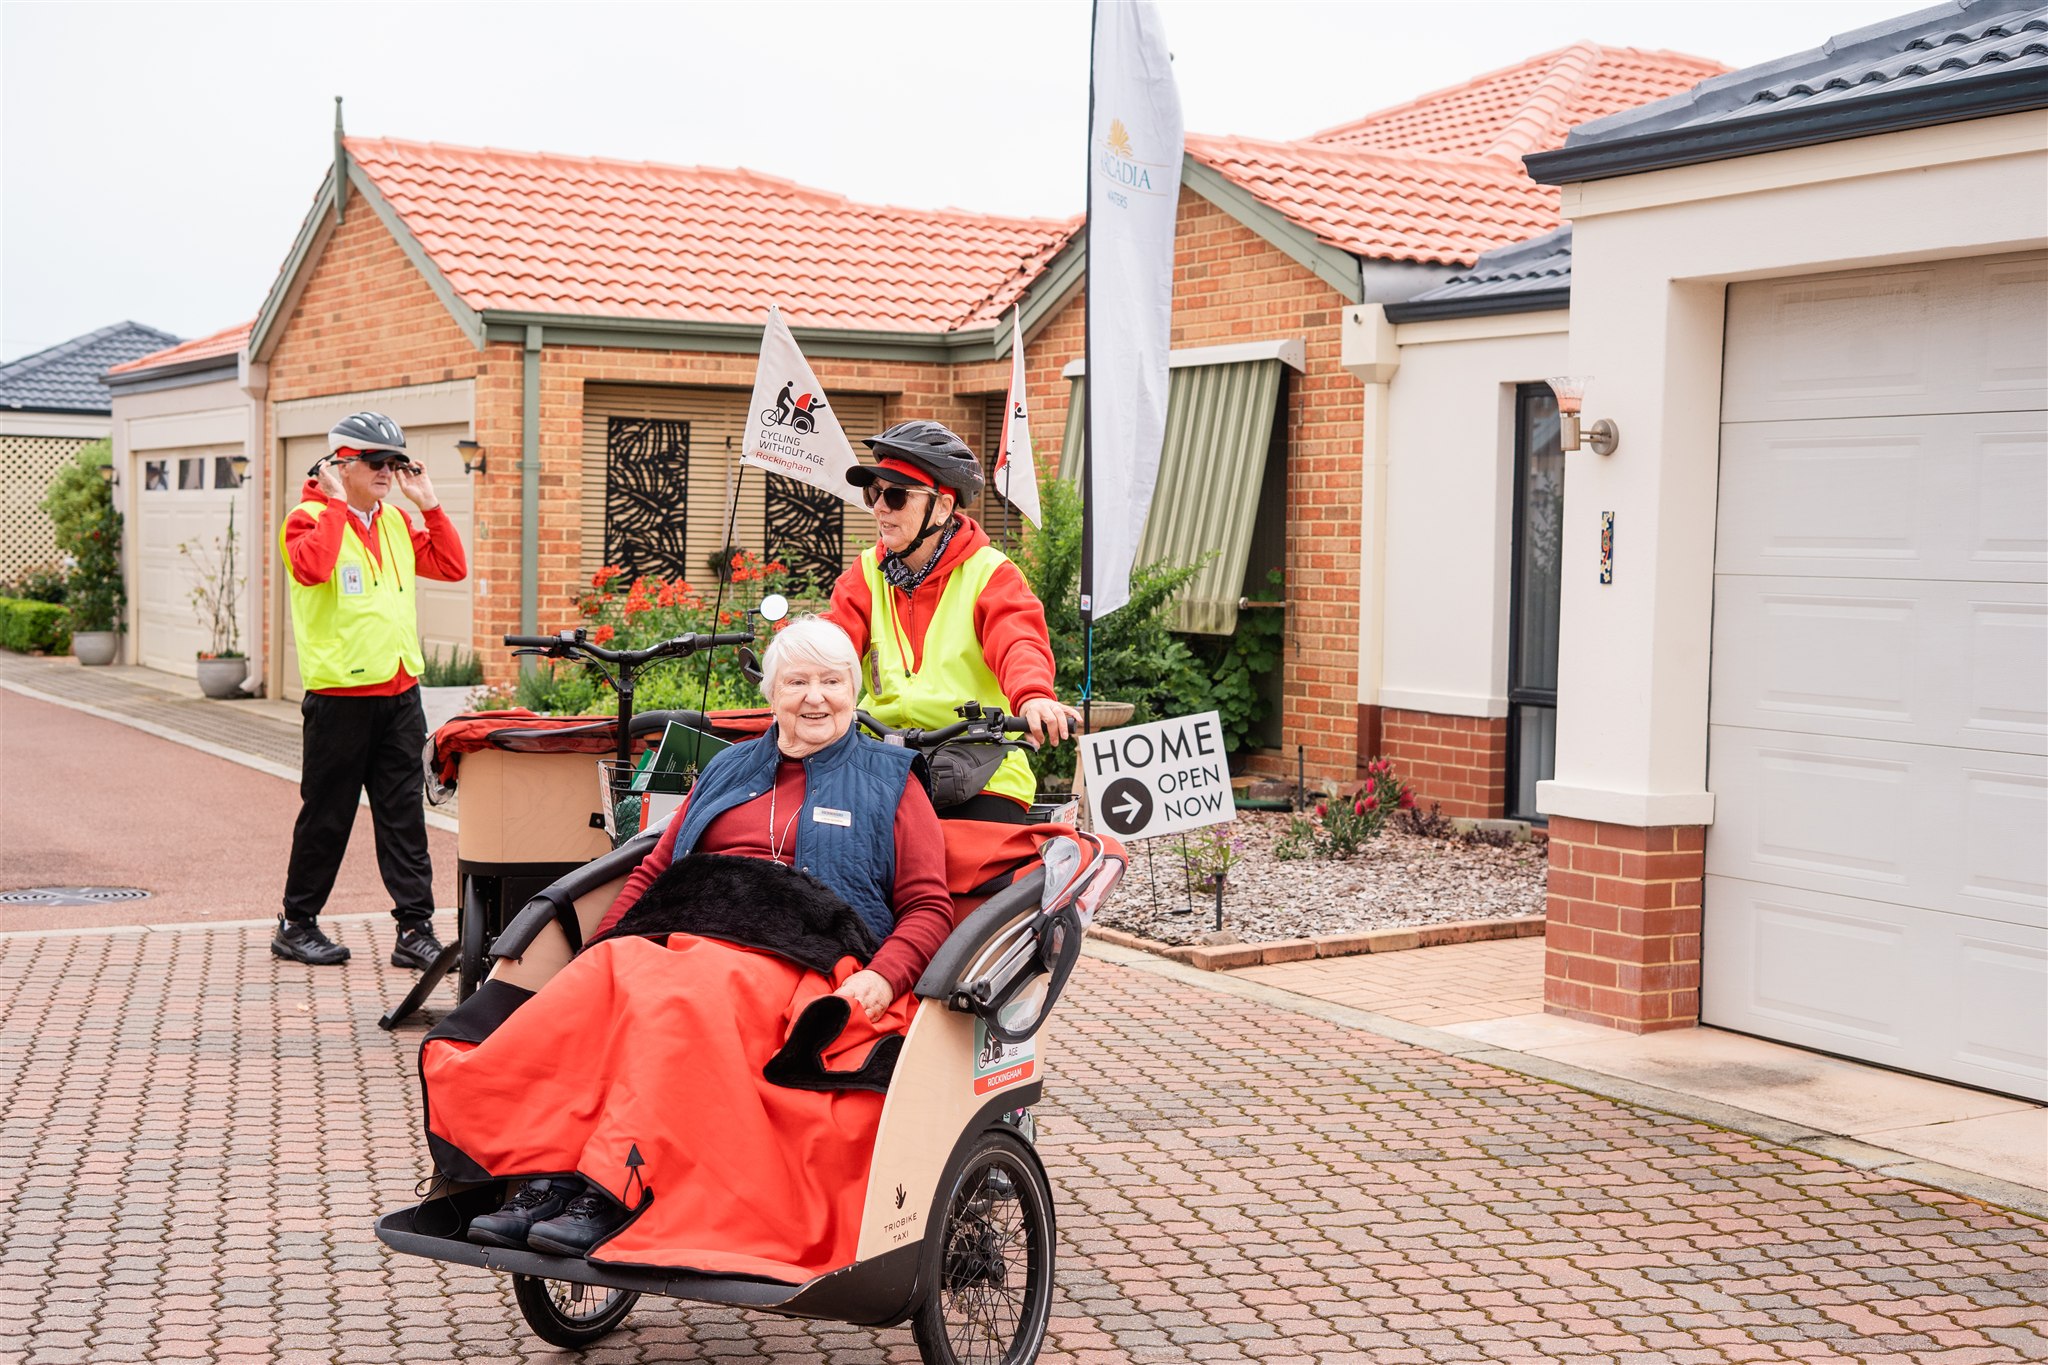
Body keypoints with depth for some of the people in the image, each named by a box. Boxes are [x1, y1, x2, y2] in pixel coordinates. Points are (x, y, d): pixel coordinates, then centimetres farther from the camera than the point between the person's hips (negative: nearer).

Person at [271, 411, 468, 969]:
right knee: (327, 816, 3)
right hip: (339, 696, -6)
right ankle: (297, 924, 17)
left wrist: (429, 505, 4)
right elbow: (312, 567, -27)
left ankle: (415, 929, 6)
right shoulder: (310, 518, -6)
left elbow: (452, 567, 10)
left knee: (404, 815, 4)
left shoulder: (398, 522, 13)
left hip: (400, 692, 6)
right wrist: (336, 503, -19)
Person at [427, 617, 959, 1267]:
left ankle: (611, 1192, -41)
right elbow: (653, 871, 26)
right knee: (604, 977, -31)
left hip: (800, 957, -4)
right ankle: (544, 1178, -38)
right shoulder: (727, 770, 28)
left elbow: (929, 908, 7)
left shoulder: (890, 781, 16)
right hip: (680, 933, 4)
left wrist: (883, 978, -13)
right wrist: (597, 950, 8)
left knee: (678, 995, -36)